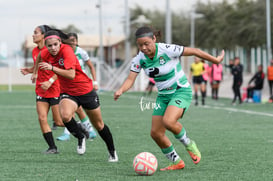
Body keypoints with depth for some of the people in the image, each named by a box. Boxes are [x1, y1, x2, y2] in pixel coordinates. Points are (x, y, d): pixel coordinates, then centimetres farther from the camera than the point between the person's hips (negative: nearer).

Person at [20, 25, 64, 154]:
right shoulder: (35, 51, 8)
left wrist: (50, 82, -24)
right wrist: (29, 70, 5)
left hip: (55, 89, -7)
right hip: (41, 90, 7)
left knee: (58, 121, -3)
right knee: (42, 118, -5)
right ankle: (52, 147, 2)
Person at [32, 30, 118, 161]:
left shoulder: (67, 51, -25)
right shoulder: (46, 53, -8)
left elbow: (71, 75, -35)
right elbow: (40, 56, 18)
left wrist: (52, 68, -39)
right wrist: (35, 72, 22)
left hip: (85, 90, -3)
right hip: (67, 92, 3)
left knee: (99, 125, 11)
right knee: (65, 116, -31)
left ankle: (112, 152, 34)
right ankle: (80, 137, -2)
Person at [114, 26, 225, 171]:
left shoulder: (167, 50, -22)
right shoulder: (139, 59, -6)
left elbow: (194, 51, -12)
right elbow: (130, 79, -10)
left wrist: (215, 60, -3)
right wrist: (121, 90, -32)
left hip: (181, 91, -6)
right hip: (163, 95, 6)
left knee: (168, 121, -31)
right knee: (155, 133, -1)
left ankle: (189, 144, -2)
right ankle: (176, 162, 19)